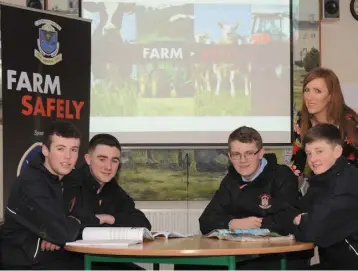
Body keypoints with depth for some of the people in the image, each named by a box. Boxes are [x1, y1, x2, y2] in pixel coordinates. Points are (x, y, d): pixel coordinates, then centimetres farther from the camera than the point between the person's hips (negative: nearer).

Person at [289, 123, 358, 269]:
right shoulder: (323, 180, 7)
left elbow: (317, 230, -27)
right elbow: (299, 214, 7)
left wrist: (299, 224, -6)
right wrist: (305, 223, -15)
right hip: (333, 262, 8)